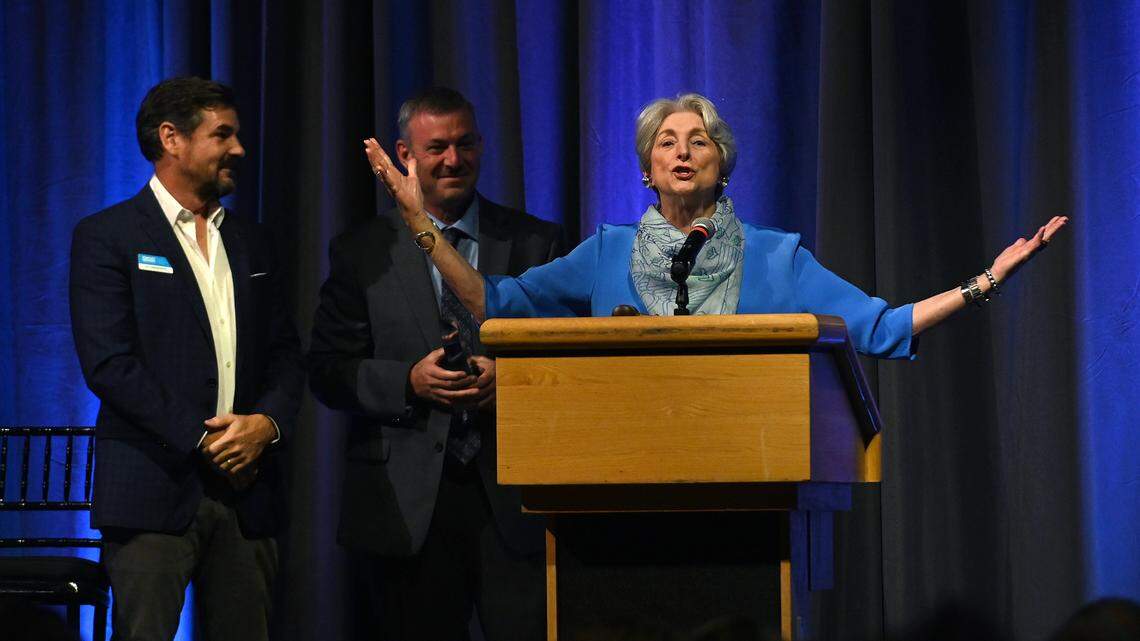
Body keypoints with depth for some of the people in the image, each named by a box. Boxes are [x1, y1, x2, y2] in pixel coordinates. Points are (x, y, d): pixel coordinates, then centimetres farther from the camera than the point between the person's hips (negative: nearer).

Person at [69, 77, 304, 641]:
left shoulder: (249, 242, 19)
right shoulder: (106, 236, 0)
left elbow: (285, 354, 17)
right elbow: (108, 362, -9)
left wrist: (268, 423, -5)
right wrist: (201, 439, -12)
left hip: (247, 487, 5)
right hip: (154, 488, -5)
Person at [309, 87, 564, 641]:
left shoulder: (536, 243, 9)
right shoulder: (362, 252, 7)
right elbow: (326, 371, 4)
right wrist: (408, 381, -13)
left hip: (513, 494, 0)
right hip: (406, 499, 0)